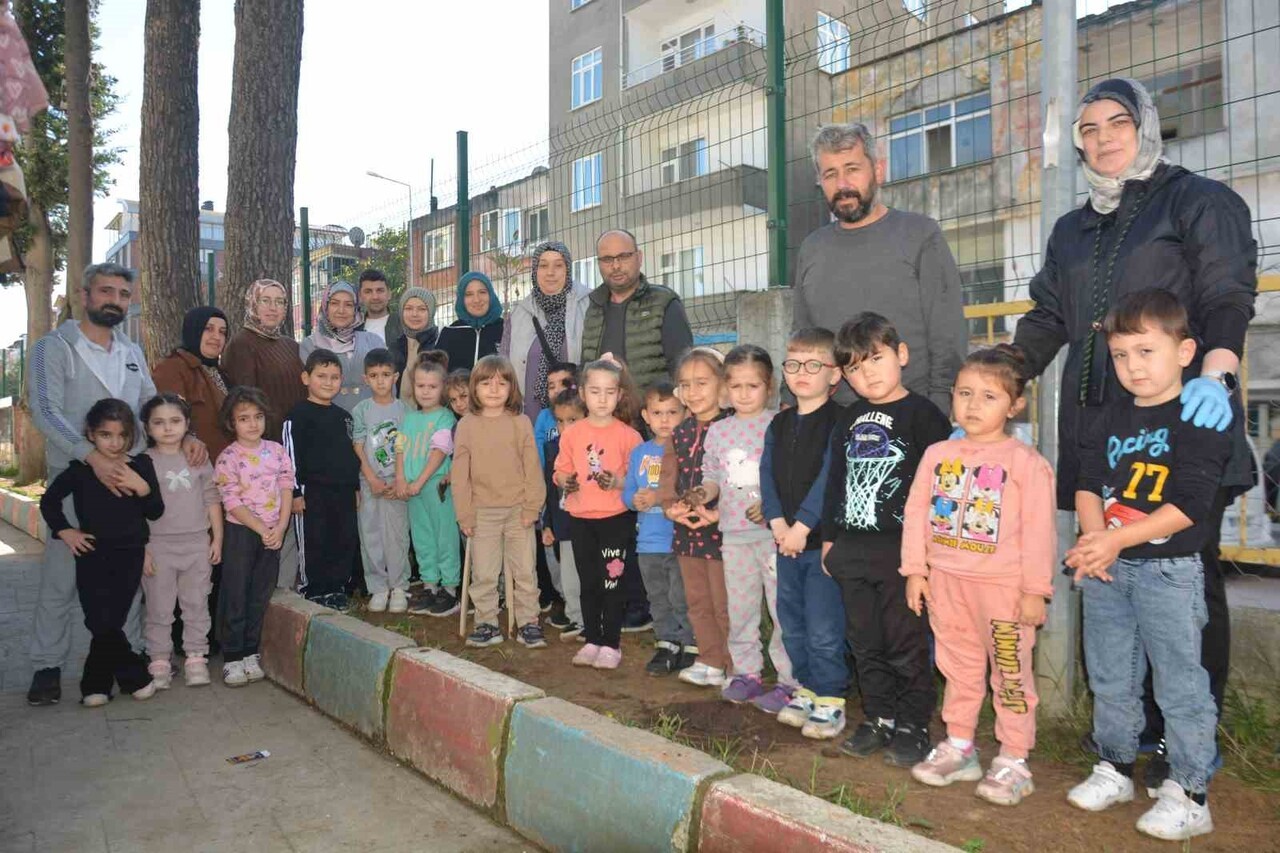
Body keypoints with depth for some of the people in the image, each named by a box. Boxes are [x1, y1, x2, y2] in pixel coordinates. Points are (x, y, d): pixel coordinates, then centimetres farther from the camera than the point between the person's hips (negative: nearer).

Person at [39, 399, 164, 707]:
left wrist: (142, 488, -17)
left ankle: (95, 685, 21)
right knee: (101, 623, -6)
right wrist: (64, 531, -1)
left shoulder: (141, 466, 0)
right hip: (92, 555, 0)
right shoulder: (80, 469, -3)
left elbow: (155, 512, 0)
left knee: (111, 622, 2)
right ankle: (136, 677, 10)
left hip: (129, 556, 1)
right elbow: (49, 500, 10)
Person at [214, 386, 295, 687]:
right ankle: (232, 658, 12)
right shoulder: (228, 458, -9)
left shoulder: (277, 451, 3)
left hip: (273, 532, 4)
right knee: (235, 597, 2)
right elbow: (232, 504, -13)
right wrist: (263, 530, -15)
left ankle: (250, 653, 22)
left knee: (261, 596, 10)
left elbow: (287, 490, 2)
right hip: (241, 532, -4)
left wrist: (280, 528, -9)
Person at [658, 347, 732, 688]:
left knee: (724, 603, 2)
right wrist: (671, 506, -6)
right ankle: (711, 661, 30)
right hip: (685, 529, 7)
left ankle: (737, 666, 17)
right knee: (697, 601, 16)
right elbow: (668, 476, 10)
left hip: (722, 528, -7)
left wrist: (719, 513, -25)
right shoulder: (679, 433, 9)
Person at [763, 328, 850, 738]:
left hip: (823, 537, -7)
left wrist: (803, 525, -20)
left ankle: (830, 700, 14)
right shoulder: (779, 424, 11)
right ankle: (807, 689, 31)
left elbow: (829, 478, -17)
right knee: (791, 623, 16)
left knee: (824, 627, -1)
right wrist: (777, 521, -8)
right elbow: (767, 474, 5)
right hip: (786, 538, 7)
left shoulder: (838, 422, -10)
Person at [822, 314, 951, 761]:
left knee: (906, 642, 3)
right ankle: (879, 719, 28)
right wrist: (830, 538, 16)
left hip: (901, 548, -6)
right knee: (865, 643, 14)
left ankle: (913, 725, 18)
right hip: (852, 551, 6)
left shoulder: (922, 414, -6)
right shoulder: (847, 421, 12)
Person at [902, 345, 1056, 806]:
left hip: (1003, 586, -5)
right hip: (946, 581, 5)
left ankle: (1013, 762, 19)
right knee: (958, 668, 17)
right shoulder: (937, 455, 4)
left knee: (1011, 673, 6)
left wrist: (1035, 589, -11)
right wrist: (915, 570, 3)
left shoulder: (1025, 462, -9)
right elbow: (916, 512, 6)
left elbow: (1038, 530, -10)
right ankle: (958, 748, 31)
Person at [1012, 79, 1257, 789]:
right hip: (1097, 431, 5)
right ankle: (1139, 726, 18)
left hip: (1179, 423, -5)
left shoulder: (1199, 202, 6)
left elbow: (1228, 296, -7)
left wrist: (1215, 370, -25)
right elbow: (1046, 321, 19)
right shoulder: (1072, 230, 21)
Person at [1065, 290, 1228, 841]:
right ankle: (1115, 768, 31)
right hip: (1107, 568, 6)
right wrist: (1093, 536, -11)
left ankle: (1188, 793, 16)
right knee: (1109, 678, 15)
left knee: (1180, 683, 3)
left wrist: (1114, 541, -20)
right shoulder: (1112, 419, 10)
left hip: (1168, 569, -6)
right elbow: (1088, 483, 8)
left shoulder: (1199, 420, -9)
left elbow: (1189, 505, -16)